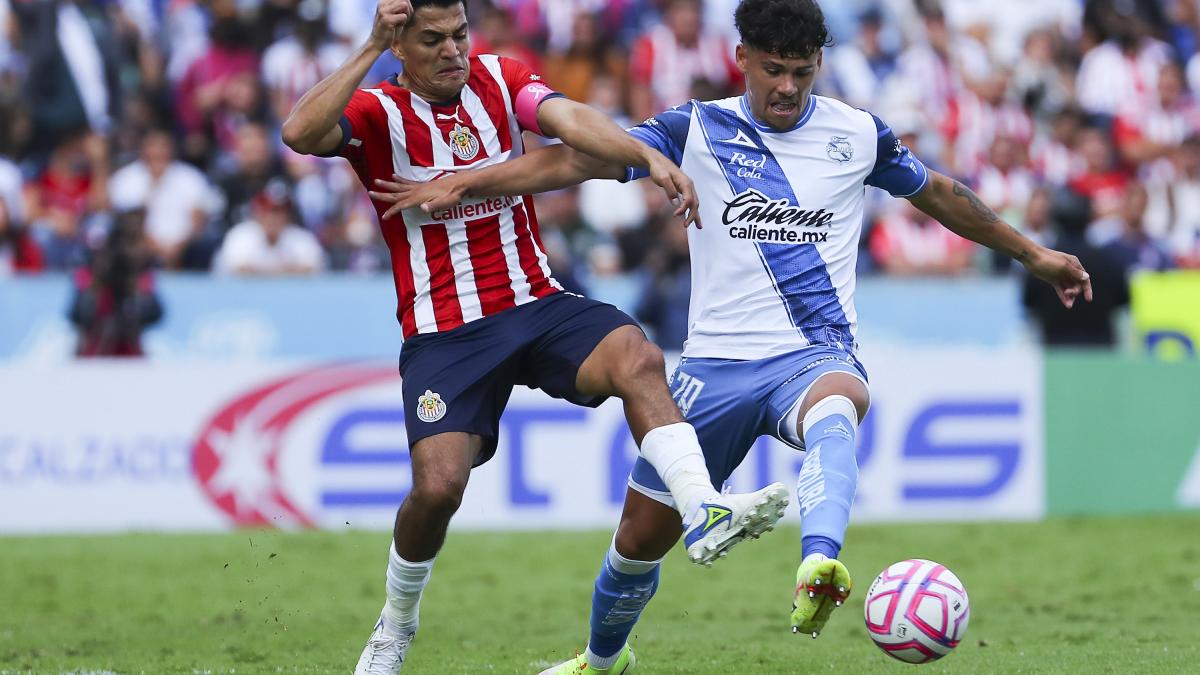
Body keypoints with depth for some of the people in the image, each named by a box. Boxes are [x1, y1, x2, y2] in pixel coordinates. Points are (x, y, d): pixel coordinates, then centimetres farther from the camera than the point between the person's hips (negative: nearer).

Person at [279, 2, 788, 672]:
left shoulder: (501, 79, 4)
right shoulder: (377, 113, -4)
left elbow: (570, 119, -14)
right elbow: (301, 134, -25)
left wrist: (650, 157, -32)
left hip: (538, 306, 3)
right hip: (443, 333, -2)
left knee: (638, 358, -27)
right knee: (439, 484, -17)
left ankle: (705, 511, -38)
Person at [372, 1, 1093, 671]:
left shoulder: (858, 134, 6)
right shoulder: (698, 129, 2)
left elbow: (939, 193, 23)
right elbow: (580, 158, -5)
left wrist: (1032, 252, 30)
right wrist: (463, 182, -15)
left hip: (815, 356, -2)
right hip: (716, 364, 2)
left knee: (834, 410, -40)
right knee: (642, 534, 7)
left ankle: (819, 564, -67)